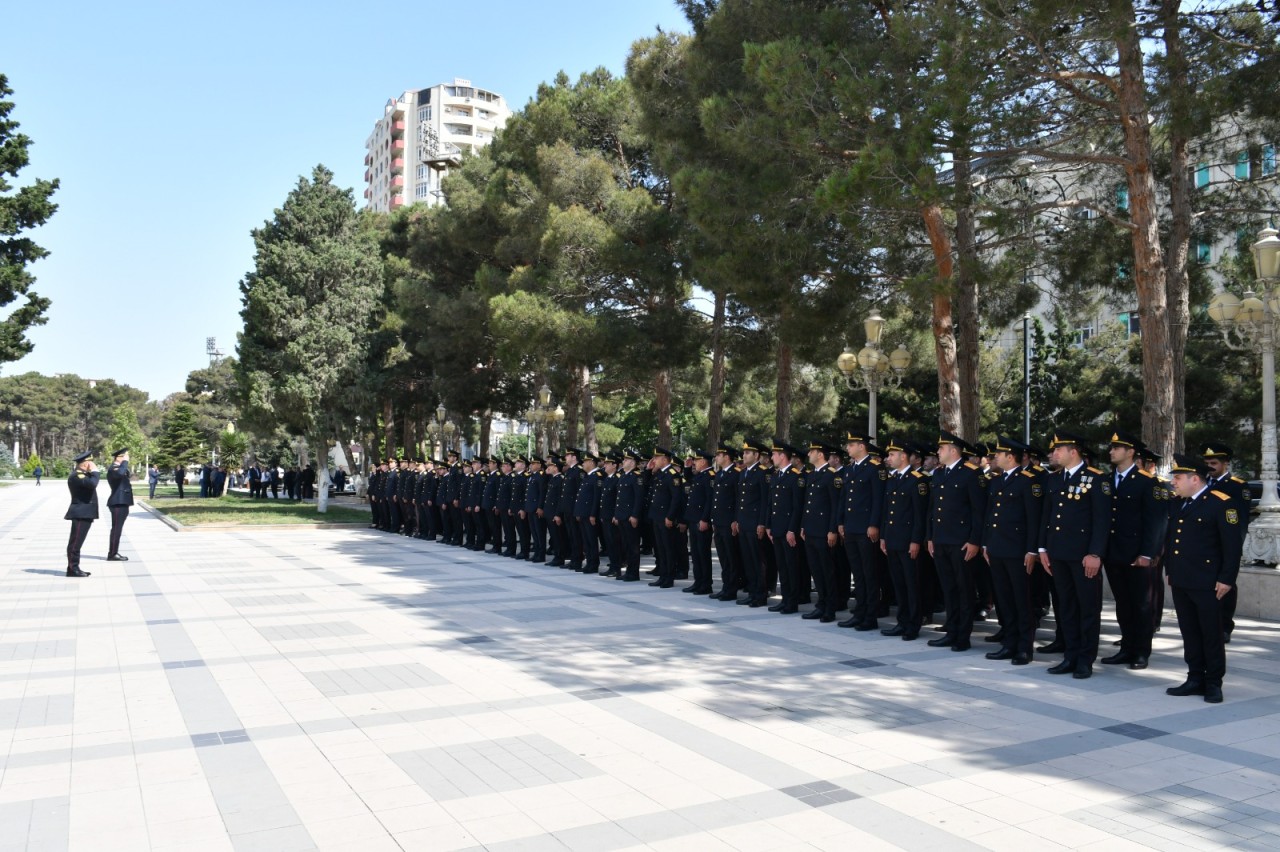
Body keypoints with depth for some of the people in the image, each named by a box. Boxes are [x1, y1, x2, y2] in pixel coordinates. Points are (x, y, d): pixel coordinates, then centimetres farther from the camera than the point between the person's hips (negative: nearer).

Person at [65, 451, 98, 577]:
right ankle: (72, 569, -5)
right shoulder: (76, 475, -15)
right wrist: (95, 471, -18)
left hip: (84, 514, 11)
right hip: (80, 514, -11)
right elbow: (92, 484, -29)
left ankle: (74, 568, 16)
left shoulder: (82, 474, 19)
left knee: (77, 542, 12)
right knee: (75, 542, -7)